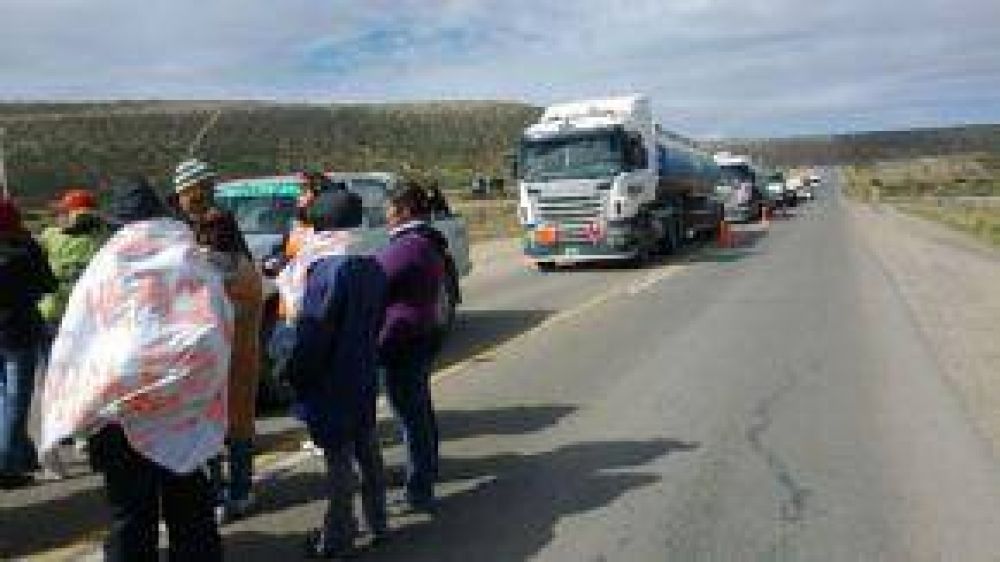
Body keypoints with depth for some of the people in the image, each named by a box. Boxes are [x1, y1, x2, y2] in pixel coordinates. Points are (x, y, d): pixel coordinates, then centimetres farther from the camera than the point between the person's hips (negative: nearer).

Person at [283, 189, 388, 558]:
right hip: (364, 375, 8)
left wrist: (295, 373, -10)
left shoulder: (327, 267, -20)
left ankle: (338, 536, 14)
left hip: (331, 378, -8)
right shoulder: (371, 266, 5)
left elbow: (312, 331, -20)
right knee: (366, 445, 18)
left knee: (337, 453, 2)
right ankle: (377, 522, 30)